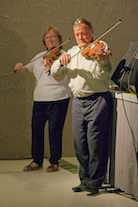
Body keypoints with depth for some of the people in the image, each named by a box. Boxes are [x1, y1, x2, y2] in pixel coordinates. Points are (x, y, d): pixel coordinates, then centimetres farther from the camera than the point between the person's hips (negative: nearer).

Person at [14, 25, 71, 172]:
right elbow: (26, 71, 20)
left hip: (58, 99, -5)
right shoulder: (40, 57, 14)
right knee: (36, 128, 5)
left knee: (55, 130, -2)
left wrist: (51, 66, -33)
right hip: (40, 99, 5)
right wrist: (20, 68, -3)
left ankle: (54, 162, 12)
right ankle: (37, 161, 18)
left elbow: (59, 77, -15)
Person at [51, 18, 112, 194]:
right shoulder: (72, 52, 15)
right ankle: (84, 179, 19)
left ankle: (94, 182, 2)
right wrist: (61, 61, -11)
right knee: (80, 143, 8)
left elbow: (104, 75, -17)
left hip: (97, 100, -6)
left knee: (95, 143, -6)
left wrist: (100, 58, -36)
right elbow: (55, 73, 10)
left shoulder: (100, 47, -3)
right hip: (78, 102, 6)